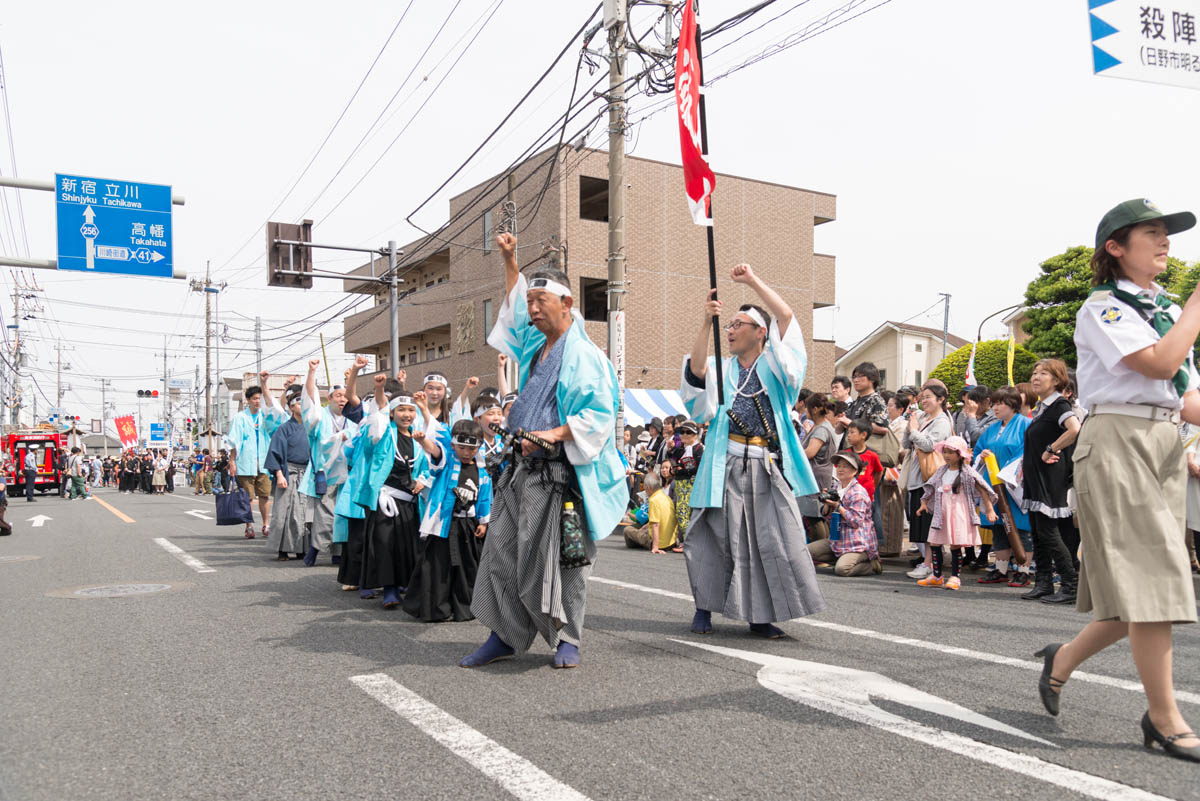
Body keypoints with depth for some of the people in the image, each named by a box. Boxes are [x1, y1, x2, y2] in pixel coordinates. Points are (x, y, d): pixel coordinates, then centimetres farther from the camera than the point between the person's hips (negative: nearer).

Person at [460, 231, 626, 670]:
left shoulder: (585, 355, -9)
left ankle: (566, 638, 12)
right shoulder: (534, 345, 15)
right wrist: (510, 260, 28)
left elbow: (599, 412, -16)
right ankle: (504, 636, 16)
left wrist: (555, 434, -23)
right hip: (520, 469, 8)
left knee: (558, 556, -2)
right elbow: (514, 306, 33)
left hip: (557, 473, -8)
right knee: (504, 553, 7)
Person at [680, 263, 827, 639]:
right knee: (719, 537, 1)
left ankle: (760, 615, 11)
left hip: (767, 467, 0)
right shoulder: (721, 370, 13)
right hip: (727, 466, 0)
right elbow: (696, 369, -11)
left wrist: (752, 281, -4)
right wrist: (707, 322, -21)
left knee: (772, 540, 0)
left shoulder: (775, 365, 10)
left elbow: (786, 316, -3)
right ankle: (704, 607, 14)